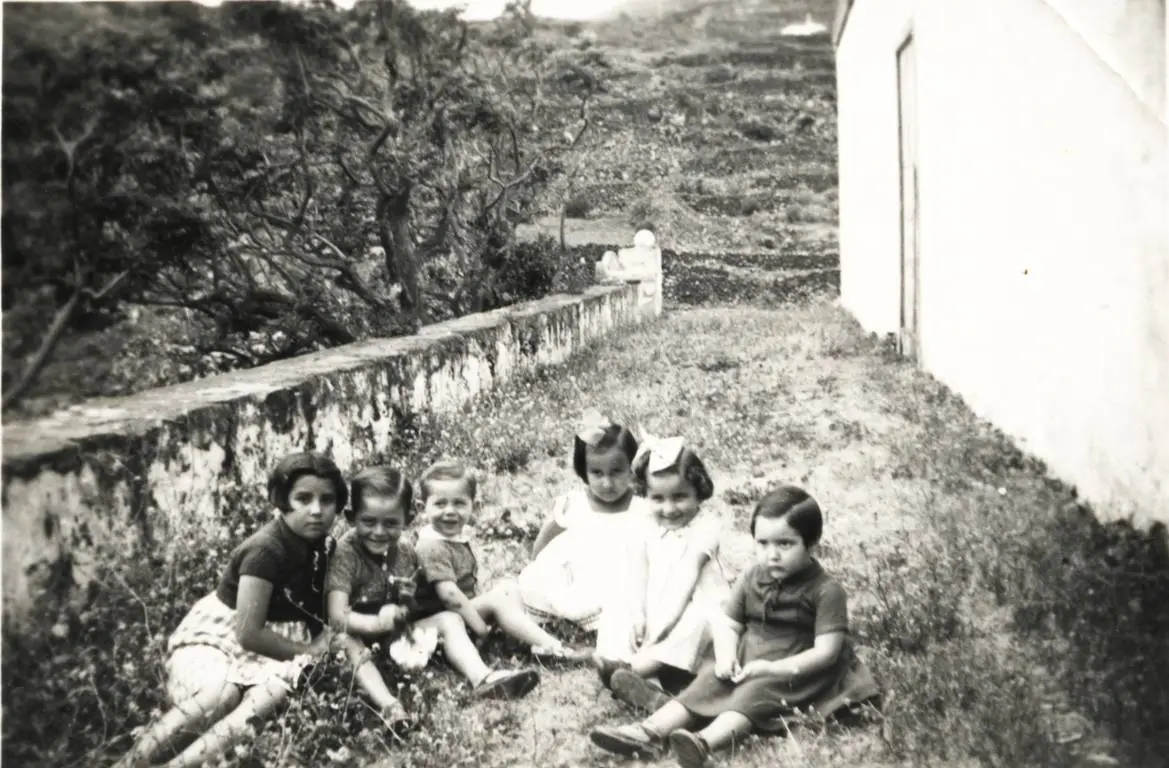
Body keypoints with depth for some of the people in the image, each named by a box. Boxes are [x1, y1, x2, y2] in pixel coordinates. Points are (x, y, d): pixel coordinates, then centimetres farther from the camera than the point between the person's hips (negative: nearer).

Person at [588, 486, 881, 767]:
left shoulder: (826, 591, -12)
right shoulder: (751, 579, 5)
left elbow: (826, 651, -17)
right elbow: (727, 624, 9)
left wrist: (773, 669, -24)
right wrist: (726, 655, -13)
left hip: (794, 673, -6)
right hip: (745, 665, 6)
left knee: (756, 692, -32)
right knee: (708, 683, -16)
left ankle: (705, 742, -56)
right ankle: (649, 733, -32)